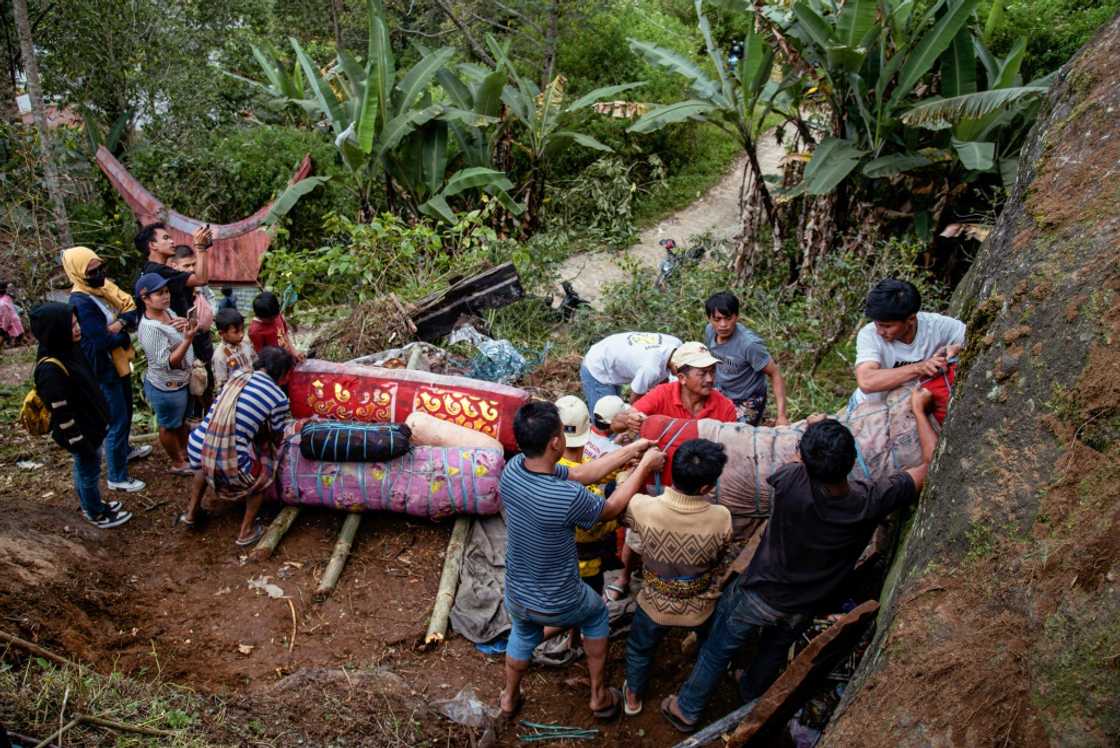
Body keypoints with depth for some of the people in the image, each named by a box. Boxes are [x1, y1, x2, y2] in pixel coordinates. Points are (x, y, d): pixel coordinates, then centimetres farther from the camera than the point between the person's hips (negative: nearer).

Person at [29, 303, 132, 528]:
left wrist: (100, 420, 19)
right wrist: (79, 443, -19)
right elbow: (61, 414, -27)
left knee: (86, 468, 27)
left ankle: (92, 504, 48)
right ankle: (96, 514, 36)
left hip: (90, 425, 8)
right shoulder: (50, 370, -33)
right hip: (80, 432, -8)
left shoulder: (68, 350, -5)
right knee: (89, 471, 14)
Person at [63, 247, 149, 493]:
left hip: (120, 362, 9)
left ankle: (125, 449, 51)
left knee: (126, 411, 28)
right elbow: (103, 340, -30)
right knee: (117, 422, -1)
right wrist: (125, 333, -12)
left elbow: (132, 308, 0)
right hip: (105, 370, -9)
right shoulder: (80, 303, -26)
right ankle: (117, 477, 11)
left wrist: (121, 323, -20)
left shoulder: (105, 286, 0)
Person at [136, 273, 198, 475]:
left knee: (181, 420, 28)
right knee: (169, 426, 15)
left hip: (179, 382, 9)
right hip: (166, 388, -9)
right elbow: (167, 363, -31)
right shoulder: (151, 328, -31)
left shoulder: (167, 311, -3)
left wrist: (185, 325, -14)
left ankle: (185, 453, 49)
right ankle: (178, 464, 34)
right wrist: (188, 339, -42)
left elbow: (177, 336, 10)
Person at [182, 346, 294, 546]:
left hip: (196, 450, 6)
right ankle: (246, 531, 27)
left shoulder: (237, 376, 11)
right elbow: (278, 438, 9)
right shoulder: (279, 398, -6)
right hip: (228, 466, -6)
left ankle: (191, 513, 46)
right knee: (263, 472, 24)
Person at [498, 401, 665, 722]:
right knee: (596, 614, 30)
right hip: (559, 604, -4)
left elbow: (579, 474, -6)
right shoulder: (568, 497, -36)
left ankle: (510, 700, 57)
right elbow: (611, 509, -13)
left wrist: (631, 450, -2)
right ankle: (599, 697, 44)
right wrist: (644, 466, -3)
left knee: (522, 636, 37)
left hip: (516, 596, 4)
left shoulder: (513, 469, -19)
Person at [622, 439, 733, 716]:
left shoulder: (644, 509, -33)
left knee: (640, 649, 31)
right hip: (701, 607, 1)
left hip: (656, 605, -1)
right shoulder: (721, 518, -31)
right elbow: (719, 561, -11)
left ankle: (633, 697, 53)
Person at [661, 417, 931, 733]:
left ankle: (686, 710, 42)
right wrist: (920, 411, -8)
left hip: (758, 594, -2)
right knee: (774, 653, 32)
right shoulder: (872, 500, -32)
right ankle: (750, 693, 60)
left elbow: (799, 464, -9)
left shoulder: (791, 482, -37)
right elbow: (930, 467, -17)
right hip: (802, 608, 3)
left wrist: (810, 432, 4)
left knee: (717, 650, 22)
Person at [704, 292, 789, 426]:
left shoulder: (749, 344, -29)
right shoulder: (709, 330, -9)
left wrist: (782, 416, -29)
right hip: (721, 395, 7)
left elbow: (775, 375, -24)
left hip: (747, 404, -7)